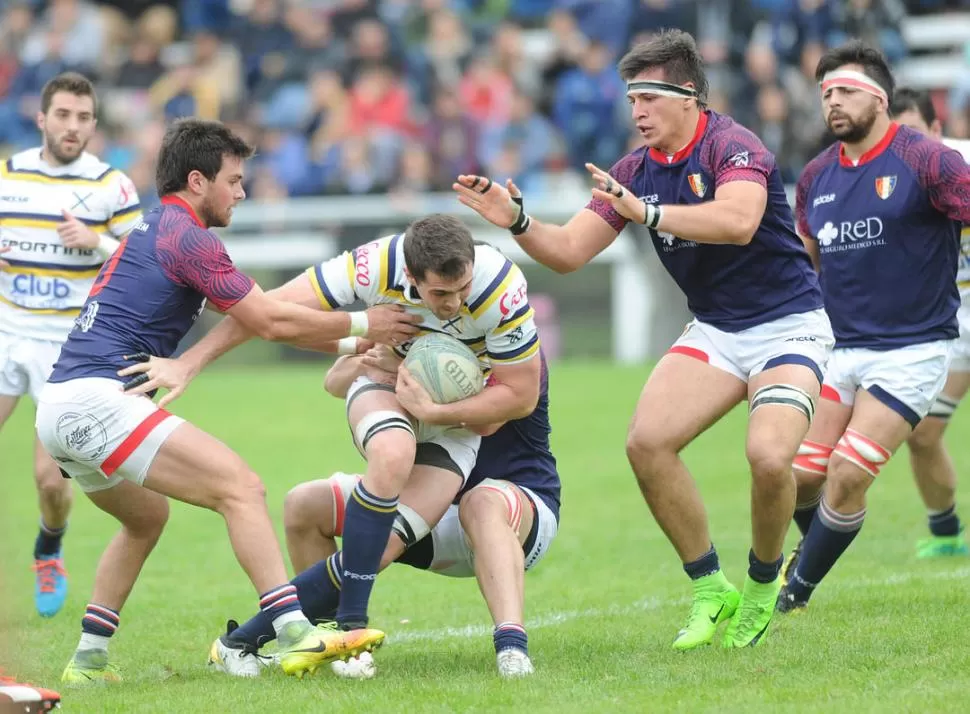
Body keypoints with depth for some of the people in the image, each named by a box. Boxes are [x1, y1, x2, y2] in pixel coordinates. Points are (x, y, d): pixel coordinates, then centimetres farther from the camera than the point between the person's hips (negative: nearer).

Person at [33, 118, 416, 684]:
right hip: (99, 401, -10)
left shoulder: (153, 230, 24)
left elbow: (262, 313, 26)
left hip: (60, 410, 10)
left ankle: (89, 659, 25)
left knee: (147, 518, 30)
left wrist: (347, 343, 22)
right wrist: (362, 325, 4)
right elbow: (272, 323, -8)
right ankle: (297, 638, -25)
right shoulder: (187, 235, -6)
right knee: (241, 488, -15)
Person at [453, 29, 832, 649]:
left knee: (769, 456, -29)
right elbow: (568, 251, 3)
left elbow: (739, 220, -38)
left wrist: (648, 212, -45)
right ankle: (711, 590, -1)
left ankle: (764, 584, 1)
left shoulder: (732, 145, -17)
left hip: (788, 326, -7)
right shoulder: (635, 171, 4)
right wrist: (516, 220, -16)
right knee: (647, 440, -16)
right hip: (714, 331, 7)